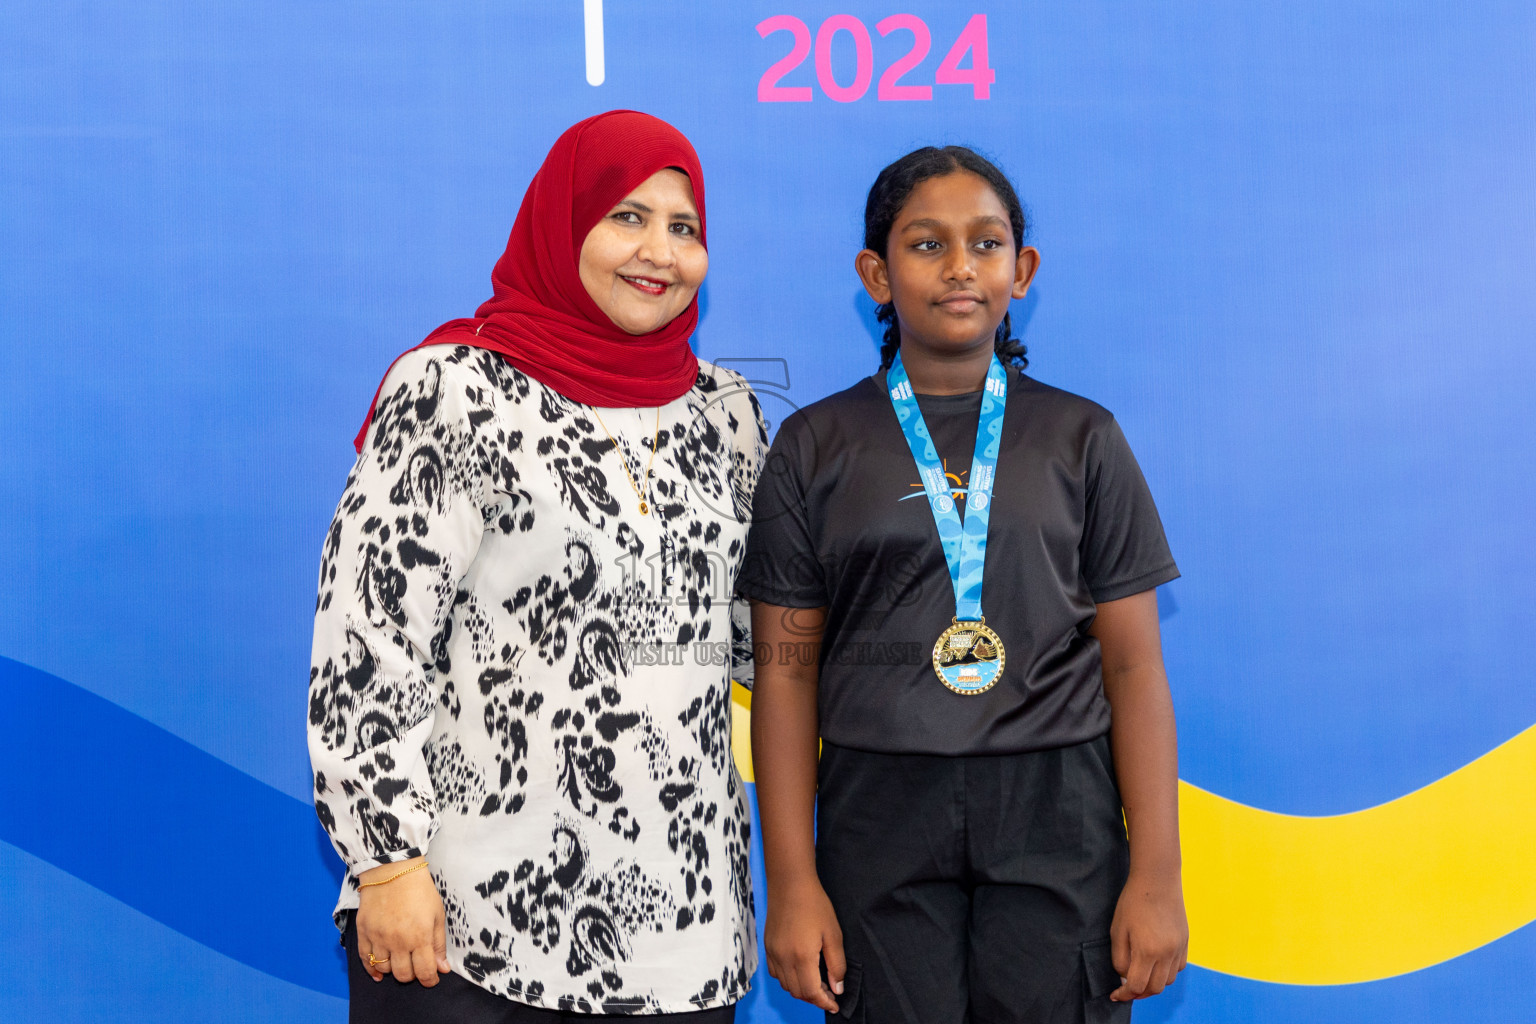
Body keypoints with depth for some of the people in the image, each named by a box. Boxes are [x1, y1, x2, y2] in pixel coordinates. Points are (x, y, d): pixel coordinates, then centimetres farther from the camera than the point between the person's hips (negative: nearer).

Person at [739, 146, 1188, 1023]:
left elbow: (1133, 664, 4)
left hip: (1056, 820, 1)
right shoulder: (818, 446, 5)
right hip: (879, 820, 0)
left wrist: (1156, 876, -1)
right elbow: (787, 670, 3)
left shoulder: (1081, 440, 6)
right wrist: (792, 882, -2)